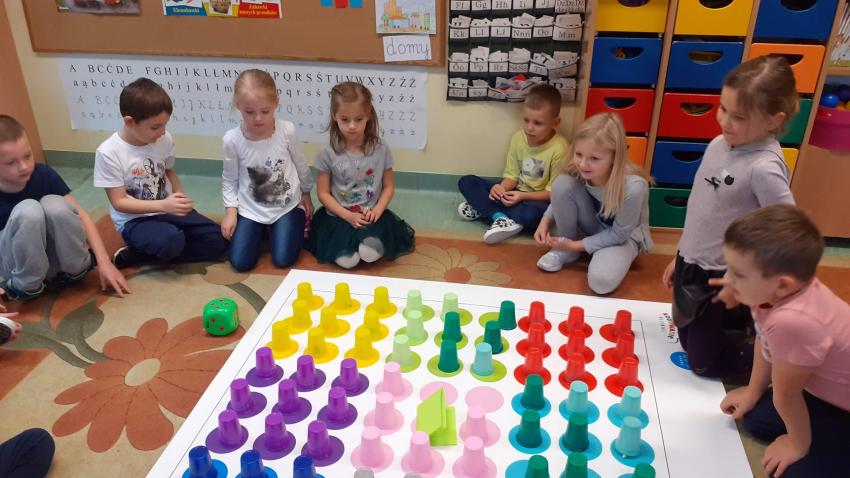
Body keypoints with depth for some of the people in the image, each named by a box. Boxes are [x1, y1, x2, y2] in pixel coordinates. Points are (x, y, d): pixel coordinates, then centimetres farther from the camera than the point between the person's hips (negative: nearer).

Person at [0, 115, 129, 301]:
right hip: (15, 265, -2)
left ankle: (77, 269, -7)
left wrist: (104, 262, -20)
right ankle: (25, 285, -14)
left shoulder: (44, 175, -14)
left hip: (52, 258, 2)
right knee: (27, 210, -33)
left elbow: (82, 216, -13)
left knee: (53, 204, -30)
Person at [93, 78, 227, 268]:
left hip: (167, 209, 7)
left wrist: (180, 196, -4)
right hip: (134, 220, -6)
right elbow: (119, 202, -16)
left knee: (217, 241, -9)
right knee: (172, 242, -37)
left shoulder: (165, 140, -4)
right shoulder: (108, 153, -17)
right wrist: (163, 205, -27)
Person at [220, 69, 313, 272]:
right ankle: (262, 230, 23)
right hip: (251, 209, 1)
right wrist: (231, 210, -8)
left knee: (283, 260, -9)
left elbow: (301, 166, 1)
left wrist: (306, 194, 12)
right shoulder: (232, 140, -17)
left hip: (287, 206, 0)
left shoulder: (287, 131, -17)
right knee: (240, 263, -6)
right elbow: (229, 180, -1)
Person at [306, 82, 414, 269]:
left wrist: (377, 210, -14)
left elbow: (389, 186, 4)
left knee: (370, 252, -28)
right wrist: (348, 216, -14)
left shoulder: (380, 149, -4)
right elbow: (323, 193, -2)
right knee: (346, 259, -24)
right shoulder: (328, 154, -8)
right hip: (339, 216, 0)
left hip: (370, 215, 0)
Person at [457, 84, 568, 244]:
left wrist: (523, 196, -25)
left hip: (538, 200, -6)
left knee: (531, 215, -42)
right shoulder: (518, 138, -5)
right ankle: (500, 218, -25)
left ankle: (482, 209, -21)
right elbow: (511, 175, 0)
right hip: (515, 192, 6)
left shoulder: (559, 149, -21)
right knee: (466, 182, -7)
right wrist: (501, 188, -22)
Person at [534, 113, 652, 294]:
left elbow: (619, 234, -24)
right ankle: (565, 250, -4)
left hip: (625, 234, -4)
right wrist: (546, 220, -14)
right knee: (562, 184, -25)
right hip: (595, 223, 4)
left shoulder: (633, 187, -38)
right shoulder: (578, 170, -24)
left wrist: (578, 245, -21)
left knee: (601, 281, -32)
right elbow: (561, 196, 0)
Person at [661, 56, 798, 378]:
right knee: (687, 343, 24)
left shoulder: (764, 168, -26)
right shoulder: (719, 145, -2)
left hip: (722, 280, -8)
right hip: (692, 267, 8)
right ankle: (752, 324, 39)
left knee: (704, 362, 10)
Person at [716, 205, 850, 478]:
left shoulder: (793, 322, -42)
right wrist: (753, 392, 15)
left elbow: (786, 395, -23)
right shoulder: (774, 291, -18)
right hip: (827, 391, 8)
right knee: (756, 419, 13)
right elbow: (765, 340, 3)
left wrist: (798, 444, -6)